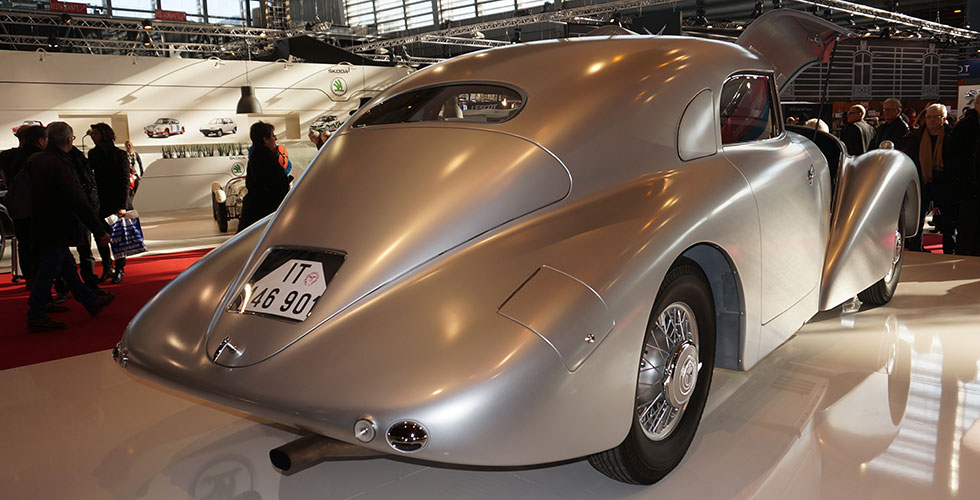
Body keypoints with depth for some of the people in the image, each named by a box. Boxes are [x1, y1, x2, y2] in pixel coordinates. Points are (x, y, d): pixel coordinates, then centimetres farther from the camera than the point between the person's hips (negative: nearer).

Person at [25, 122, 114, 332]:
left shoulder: (37, 160, 6)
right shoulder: (59, 165, -22)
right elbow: (78, 202, -23)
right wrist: (100, 231, -20)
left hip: (42, 225, 10)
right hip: (55, 229, -10)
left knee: (67, 265, 17)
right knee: (48, 271, -2)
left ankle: (90, 301, 30)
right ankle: (36, 317, 6)